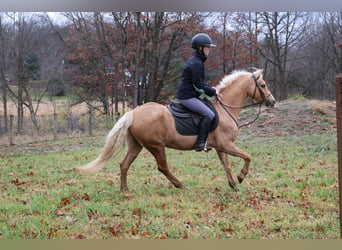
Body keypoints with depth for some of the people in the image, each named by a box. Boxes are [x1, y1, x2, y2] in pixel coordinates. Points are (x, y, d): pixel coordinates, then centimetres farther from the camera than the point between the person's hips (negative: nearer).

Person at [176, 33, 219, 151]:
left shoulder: (197, 61, 16)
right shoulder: (196, 63, -17)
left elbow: (199, 81, 23)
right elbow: (198, 85, -19)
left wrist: (210, 88, 10)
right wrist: (212, 91, -9)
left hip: (187, 94, 11)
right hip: (187, 96, -11)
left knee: (208, 110, 15)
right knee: (209, 114, -18)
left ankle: (203, 140, 14)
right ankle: (200, 143, -16)